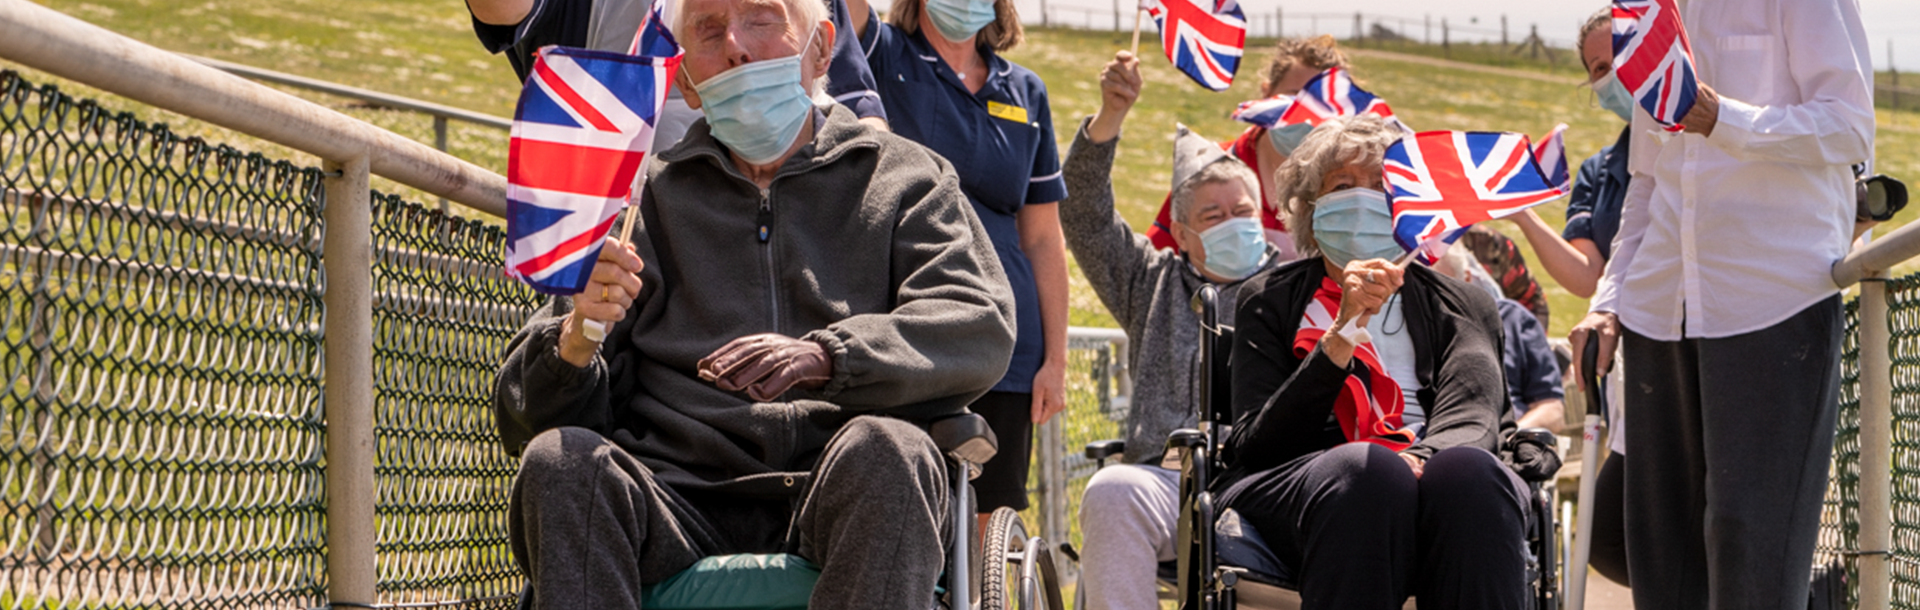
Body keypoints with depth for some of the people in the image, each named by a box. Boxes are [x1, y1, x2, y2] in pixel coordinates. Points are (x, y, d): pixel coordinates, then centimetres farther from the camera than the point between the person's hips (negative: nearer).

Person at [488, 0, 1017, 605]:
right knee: (558, 460, -29)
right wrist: (577, 337, -12)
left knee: (885, 449, -35)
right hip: (680, 489, 1)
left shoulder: (903, 175, 18)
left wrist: (824, 356, -20)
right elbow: (524, 412, 14)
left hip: (838, 503, -1)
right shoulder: (644, 195, 20)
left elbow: (982, 327, -2)